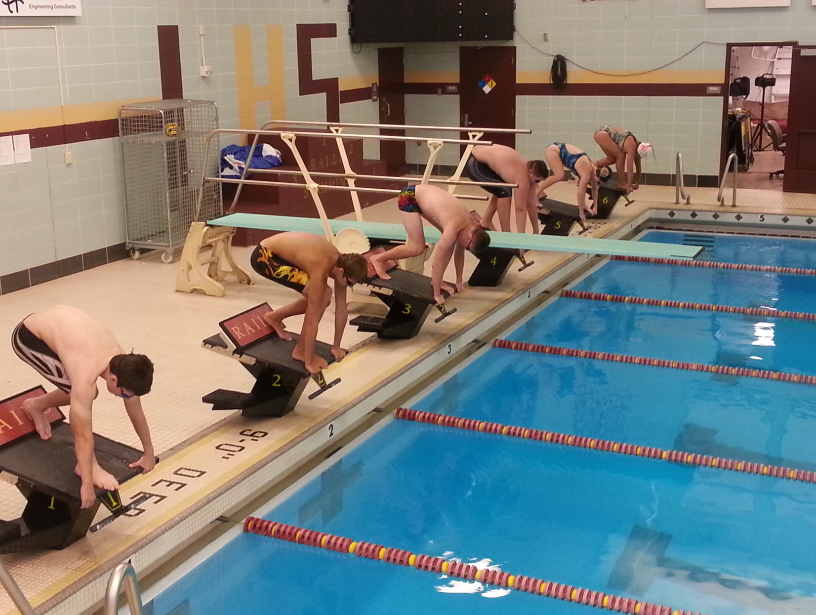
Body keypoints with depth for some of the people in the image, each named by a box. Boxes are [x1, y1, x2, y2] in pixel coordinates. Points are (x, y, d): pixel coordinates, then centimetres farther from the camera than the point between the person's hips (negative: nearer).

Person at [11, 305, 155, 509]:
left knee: (82, 395, 12)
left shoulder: (123, 364, -15)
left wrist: (149, 452, 9)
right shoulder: (85, 377, -35)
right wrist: (87, 484, -25)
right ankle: (87, 464, -7)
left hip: (54, 322, 8)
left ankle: (36, 406, 39)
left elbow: (136, 412, -1)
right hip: (27, 336, -8)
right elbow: (83, 434, -30)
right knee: (83, 393, -20)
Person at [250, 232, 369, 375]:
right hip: (264, 256, -9)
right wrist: (309, 361, -18)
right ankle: (301, 350, -6)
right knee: (322, 295, -20)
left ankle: (274, 317, 30)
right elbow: (313, 320, -25)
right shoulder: (320, 270, -32)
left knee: (317, 300, 8)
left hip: (280, 254, 9)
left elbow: (342, 309, 2)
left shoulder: (340, 262, -8)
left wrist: (336, 346, 8)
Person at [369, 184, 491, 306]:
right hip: (409, 197, -8)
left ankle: (435, 280, 10)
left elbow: (459, 252, 8)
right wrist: (437, 294, -18)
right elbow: (437, 264, -26)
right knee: (418, 248, -10)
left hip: (424, 194, 8)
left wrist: (459, 282, 14)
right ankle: (378, 259, 8)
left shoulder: (469, 223, -7)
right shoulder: (453, 229, -31)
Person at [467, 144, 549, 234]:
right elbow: (520, 208, -28)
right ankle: (506, 234, -9)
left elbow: (531, 204, 3)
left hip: (482, 158, 10)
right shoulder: (522, 177, -26)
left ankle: (486, 221, 28)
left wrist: (536, 232, 4)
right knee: (504, 192, -15)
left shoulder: (528, 170, 0)